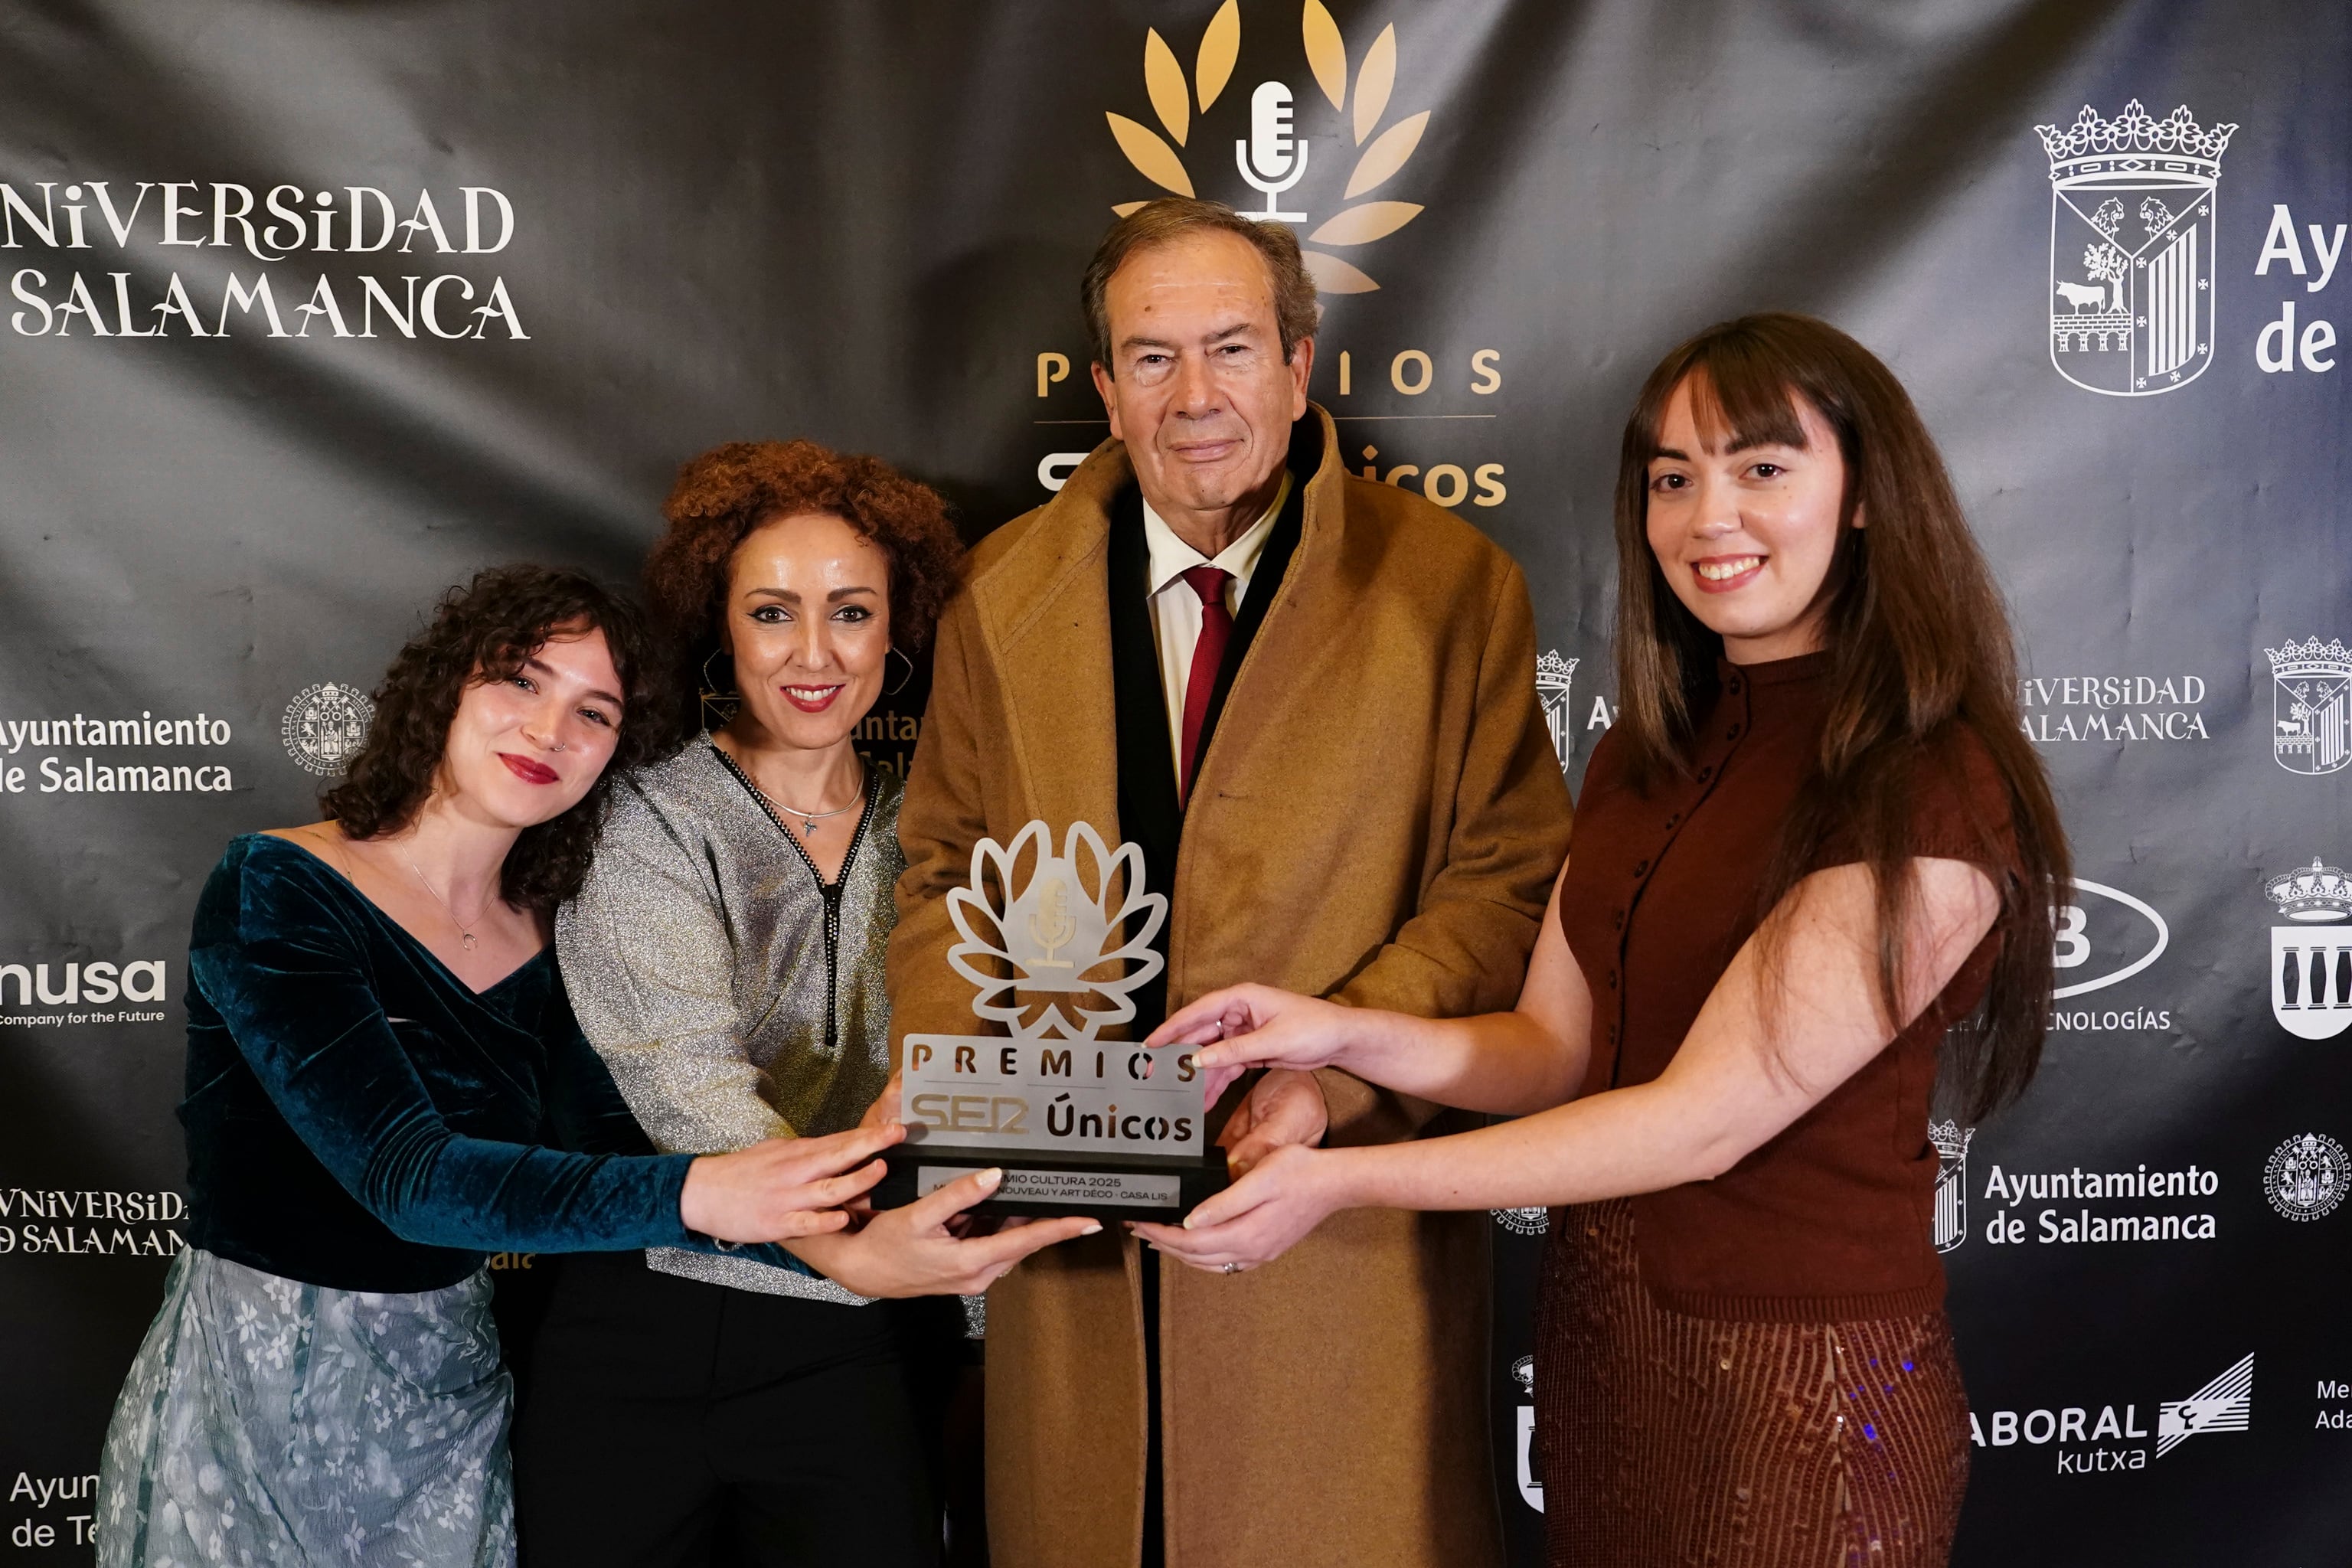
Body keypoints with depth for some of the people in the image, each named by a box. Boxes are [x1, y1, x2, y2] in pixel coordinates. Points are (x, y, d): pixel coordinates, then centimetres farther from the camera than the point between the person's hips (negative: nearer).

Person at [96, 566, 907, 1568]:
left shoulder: (542, 952, 1)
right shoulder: (274, 891, -16)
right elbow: (405, 1174, -28)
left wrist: (857, 1231, -19)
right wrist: (695, 1195, -40)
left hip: (450, 1403, 5)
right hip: (258, 1401, -5)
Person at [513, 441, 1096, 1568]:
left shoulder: (923, 839, 7)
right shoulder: (643, 823, -5)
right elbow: (686, 1074, -19)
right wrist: (841, 1245, -36)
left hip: (863, 1350, 2)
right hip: (649, 1344, -2)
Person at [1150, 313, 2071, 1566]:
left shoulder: (1932, 795, -19)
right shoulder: (1645, 758, 6)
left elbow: (1707, 1117, -23)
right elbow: (1553, 1048, 4)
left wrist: (1344, 1180, -24)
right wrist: (1342, 1033, -14)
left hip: (1798, 1369, -7)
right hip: (1598, 1324, 7)